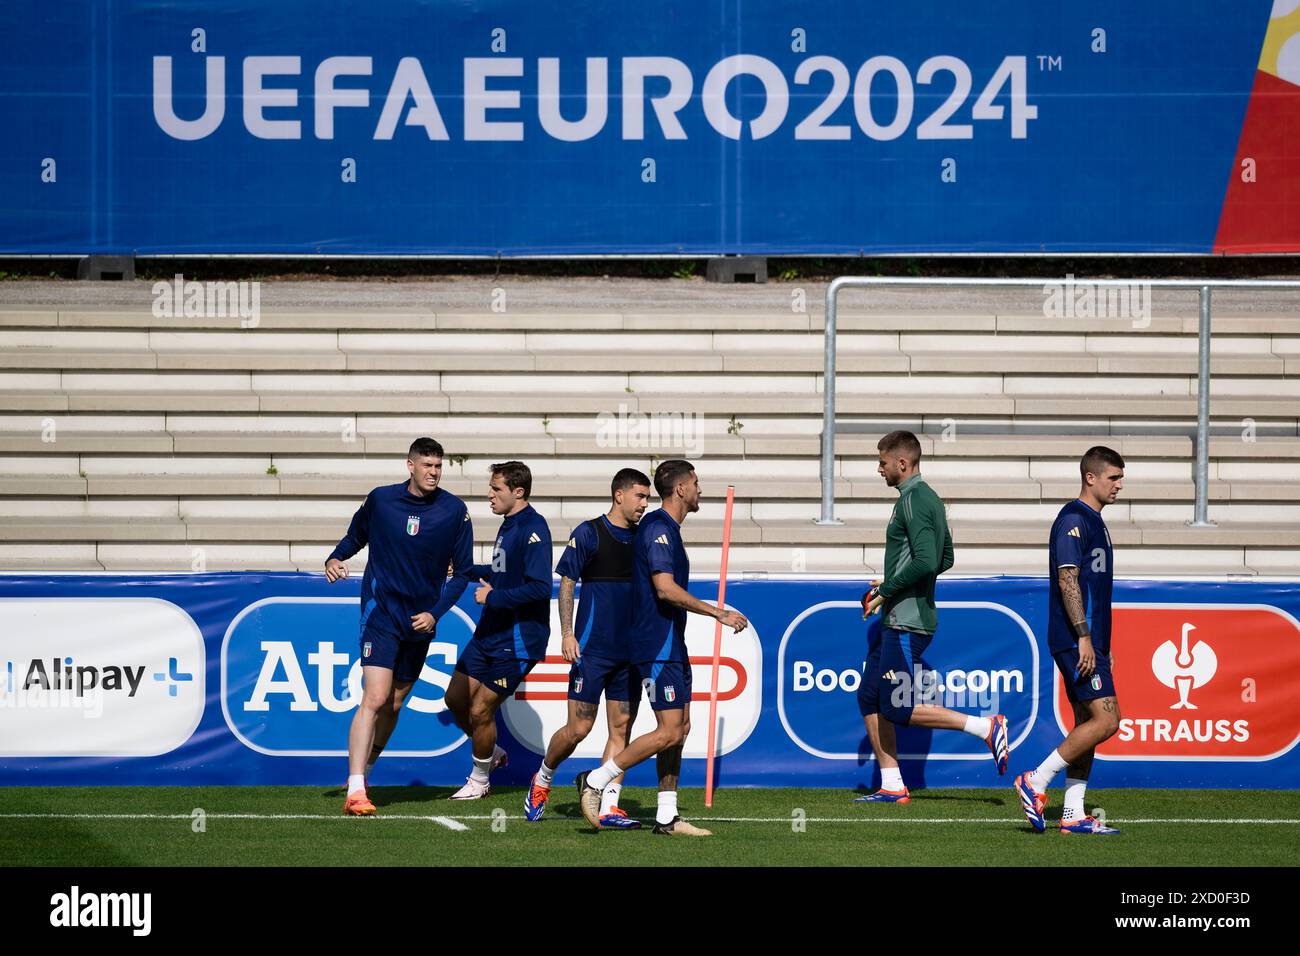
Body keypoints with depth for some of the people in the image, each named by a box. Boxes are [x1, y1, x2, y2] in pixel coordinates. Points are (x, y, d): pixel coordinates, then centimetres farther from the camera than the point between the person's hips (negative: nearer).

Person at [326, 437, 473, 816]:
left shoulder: (455, 511, -2)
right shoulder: (381, 499, -2)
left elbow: (463, 571, 3)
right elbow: (356, 536, 16)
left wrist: (435, 613, -7)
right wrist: (335, 559, -5)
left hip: (421, 621, 3)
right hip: (381, 611, -3)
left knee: (394, 704, 10)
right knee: (375, 699, -17)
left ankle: (362, 772, 29)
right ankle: (355, 791, -20)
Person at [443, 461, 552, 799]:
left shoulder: (533, 529, -19)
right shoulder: (509, 525, 11)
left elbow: (539, 587, -27)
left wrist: (493, 597, -20)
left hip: (518, 638, -9)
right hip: (489, 632, 9)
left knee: (480, 710, -4)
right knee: (456, 698, 13)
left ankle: (480, 781, 16)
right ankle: (492, 753, 34)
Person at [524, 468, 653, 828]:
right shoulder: (589, 533, -5)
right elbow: (566, 584, -5)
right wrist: (567, 634, -12)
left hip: (630, 650, 5)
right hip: (593, 648, -5)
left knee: (621, 727, 0)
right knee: (579, 727, -5)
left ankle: (608, 807, 0)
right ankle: (542, 780, 21)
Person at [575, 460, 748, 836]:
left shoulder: (667, 528, 16)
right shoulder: (658, 527, -15)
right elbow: (666, 589, -24)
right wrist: (719, 613, -21)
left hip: (672, 645, 10)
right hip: (657, 646, -10)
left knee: (680, 727, 9)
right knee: (669, 731, -12)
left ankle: (667, 816, 10)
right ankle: (594, 781, -5)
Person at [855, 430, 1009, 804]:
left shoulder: (913, 501, -15)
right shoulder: (929, 499, 16)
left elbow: (925, 561, -26)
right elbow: (945, 559, 23)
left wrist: (886, 590, -15)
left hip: (907, 622, -11)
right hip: (896, 621, 11)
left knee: (899, 709, -10)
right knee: (869, 698, 10)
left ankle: (986, 727, -6)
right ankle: (892, 786, 11)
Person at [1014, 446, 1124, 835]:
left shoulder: (1094, 522, 20)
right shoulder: (1073, 519, -12)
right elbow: (1068, 580, -18)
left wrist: (1102, 645, 24)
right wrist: (1084, 637, -22)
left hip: (1090, 642, 10)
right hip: (1076, 639, -10)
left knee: (1086, 724, 8)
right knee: (1106, 719, -14)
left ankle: (1073, 813, 9)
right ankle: (1036, 782, -9)